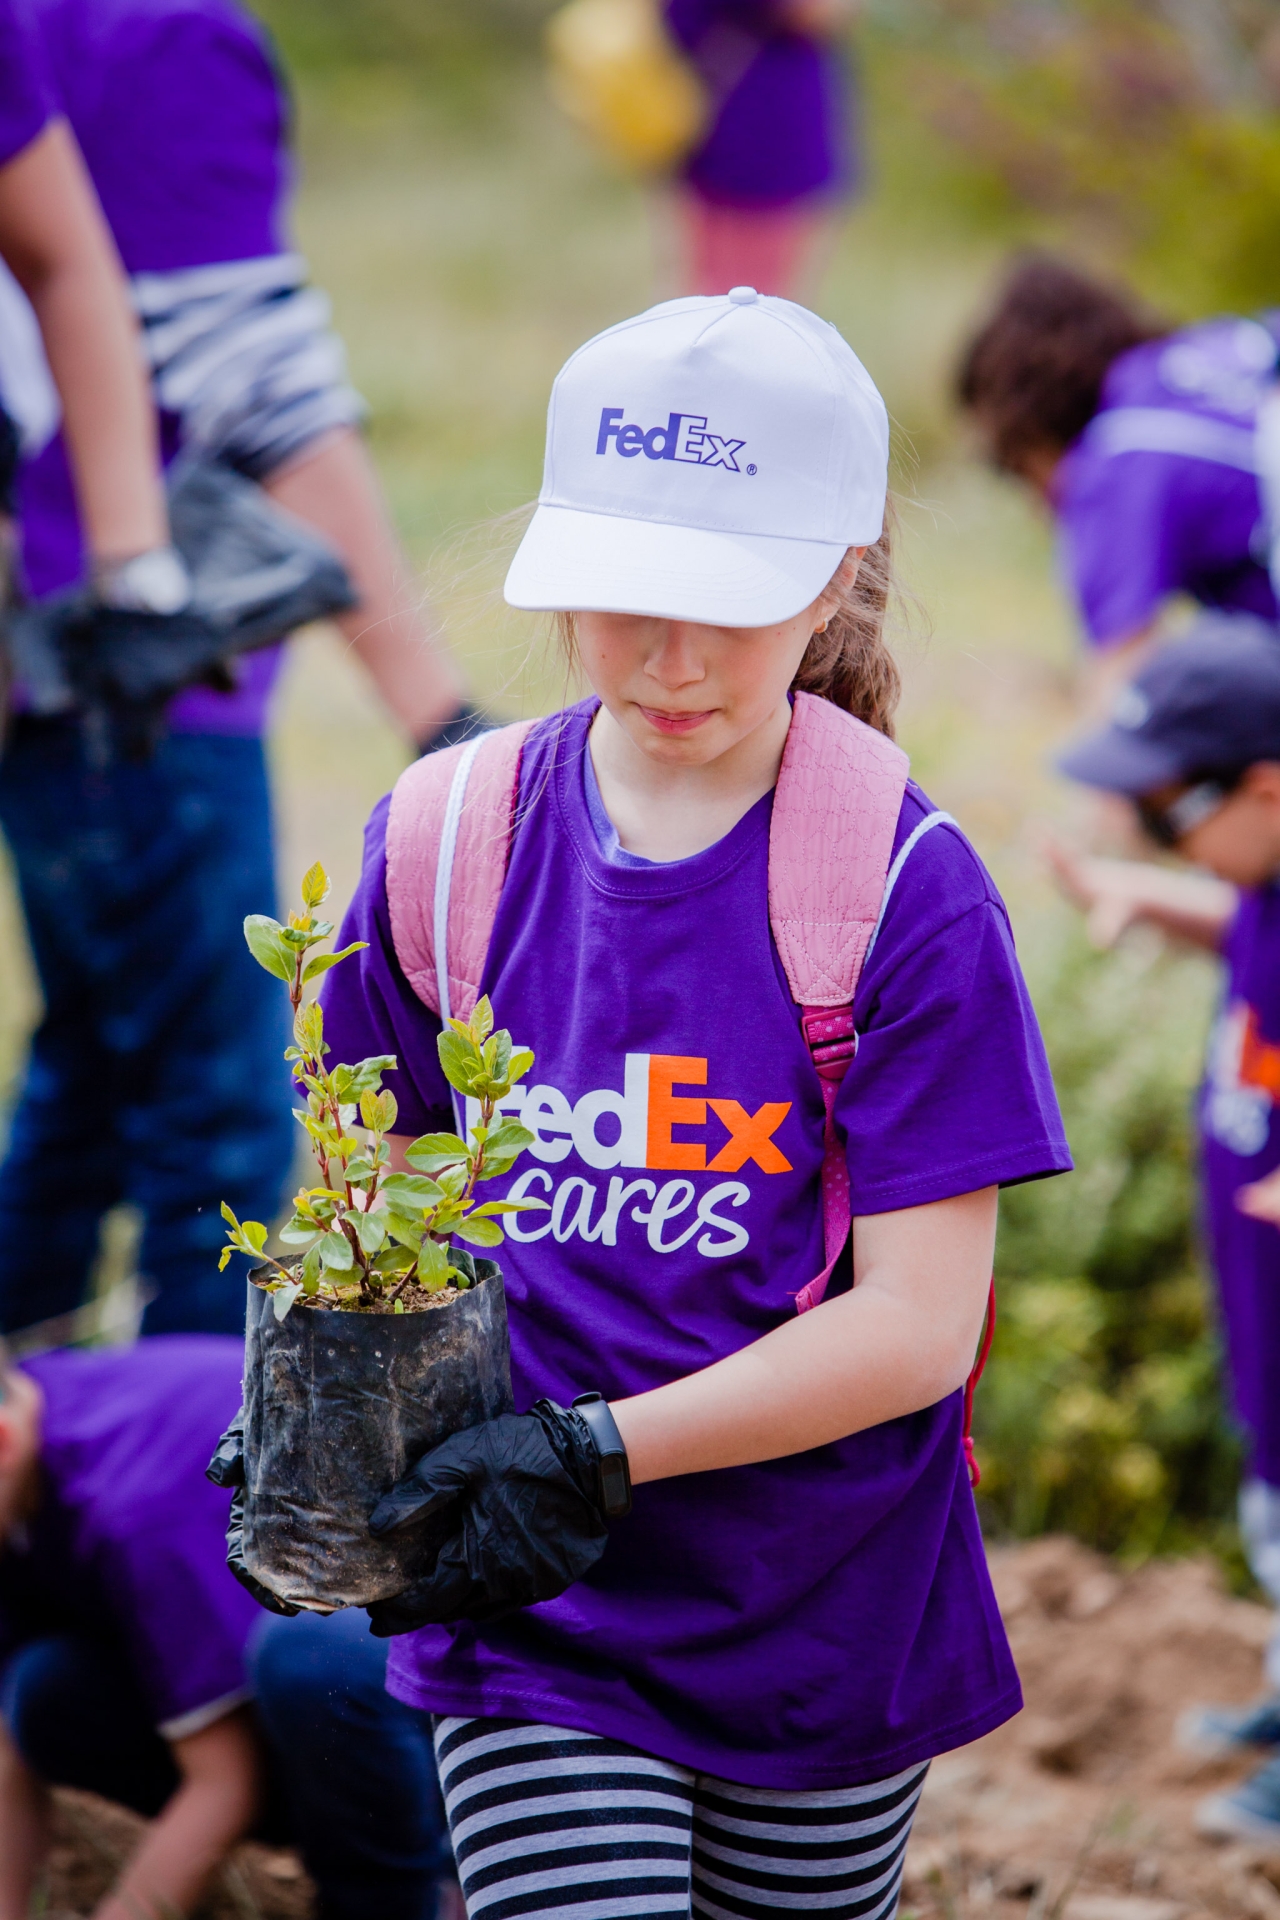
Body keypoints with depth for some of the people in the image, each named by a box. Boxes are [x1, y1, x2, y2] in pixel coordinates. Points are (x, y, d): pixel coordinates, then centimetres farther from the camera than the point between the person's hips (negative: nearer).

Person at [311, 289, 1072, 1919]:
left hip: (824, 1627, -1)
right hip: (531, 1619, 1)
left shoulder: (901, 886, -13)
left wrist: (596, 1452, -23)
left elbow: (919, 1322, -15)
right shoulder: (449, 843, -3)